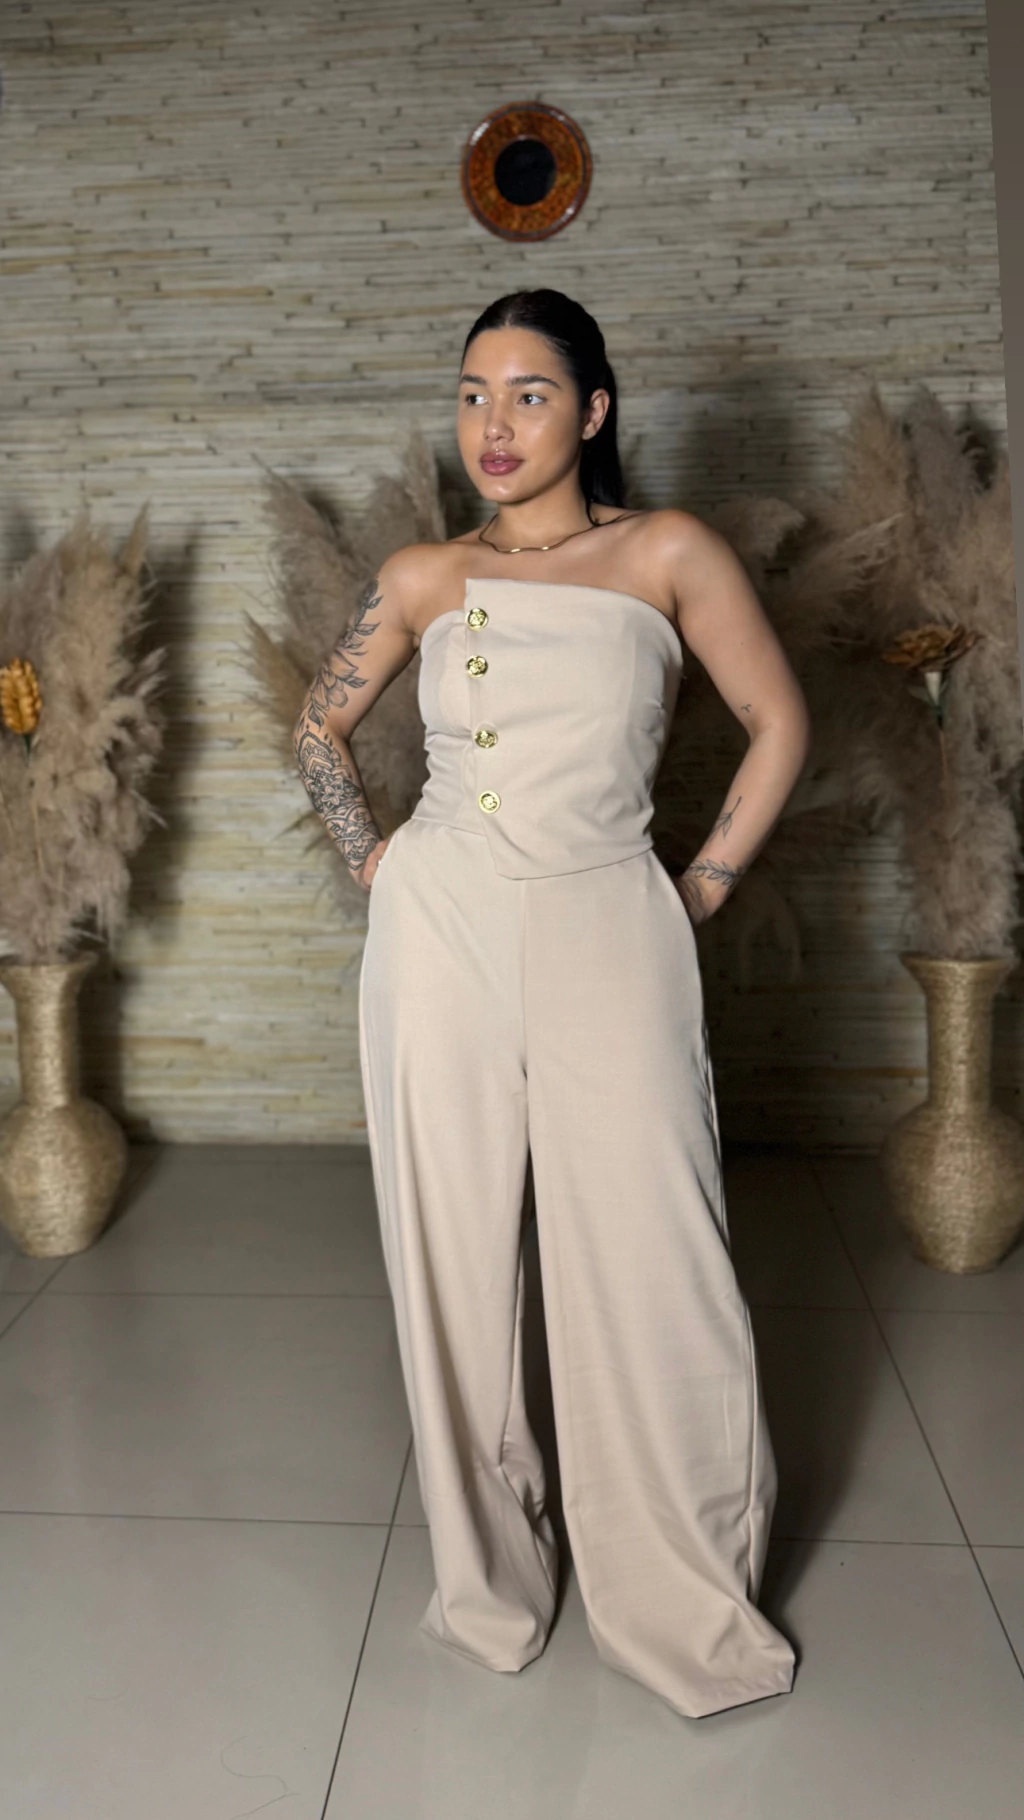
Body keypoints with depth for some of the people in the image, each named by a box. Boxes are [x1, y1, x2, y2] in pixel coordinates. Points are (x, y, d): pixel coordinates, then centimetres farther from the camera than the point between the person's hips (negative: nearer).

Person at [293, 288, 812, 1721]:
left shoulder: (668, 555, 2)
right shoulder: (424, 578, 8)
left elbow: (780, 724, 5)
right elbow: (322, 724, 20)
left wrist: (706, 888, 1)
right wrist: (373, 865, 10)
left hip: (607, 930, -2)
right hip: (440, 930, 2)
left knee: (647, 1265, -1)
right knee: (456, 1256, 8)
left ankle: (687, 1603, 19)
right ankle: (488, 1574, 27)